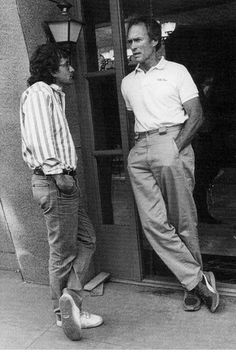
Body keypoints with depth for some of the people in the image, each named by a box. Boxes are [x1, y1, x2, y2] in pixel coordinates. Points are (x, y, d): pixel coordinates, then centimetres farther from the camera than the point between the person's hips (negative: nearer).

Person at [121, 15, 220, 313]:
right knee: (153, 222, -7)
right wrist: (141, 144, 10)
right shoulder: (128, 82, 21)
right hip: (139, 152, 4)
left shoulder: (176, 71, 8)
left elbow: (196, 116, 1)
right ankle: (198, 280, 1)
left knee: (183, 221, -3)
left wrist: (176, 148, -12)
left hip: (171, 143, -4)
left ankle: (192, 282, 13)